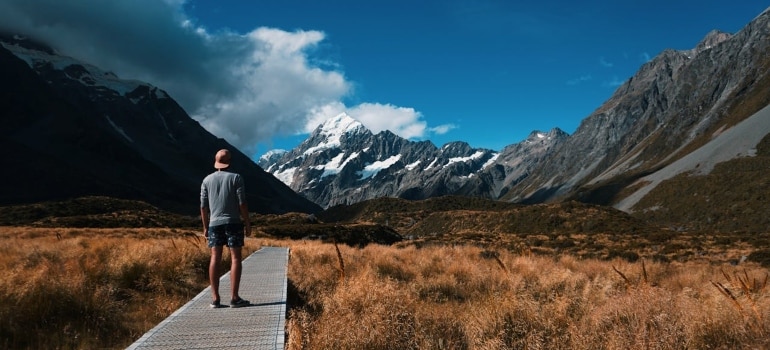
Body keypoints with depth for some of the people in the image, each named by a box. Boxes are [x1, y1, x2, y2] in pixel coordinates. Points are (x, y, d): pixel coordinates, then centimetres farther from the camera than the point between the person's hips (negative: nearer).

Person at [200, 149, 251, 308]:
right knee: (235, 258, -1)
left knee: (215, 259, 3)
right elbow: (242, 203, -8)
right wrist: (247, 223, -1)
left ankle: (215, 298, 3)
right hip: (233, 223, -3)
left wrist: (205, 227, 14)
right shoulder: (236, 178, -3)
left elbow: (203, 206, 7)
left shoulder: (207, 180, 7)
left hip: (214, 224, 4)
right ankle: (234, 298, -4)